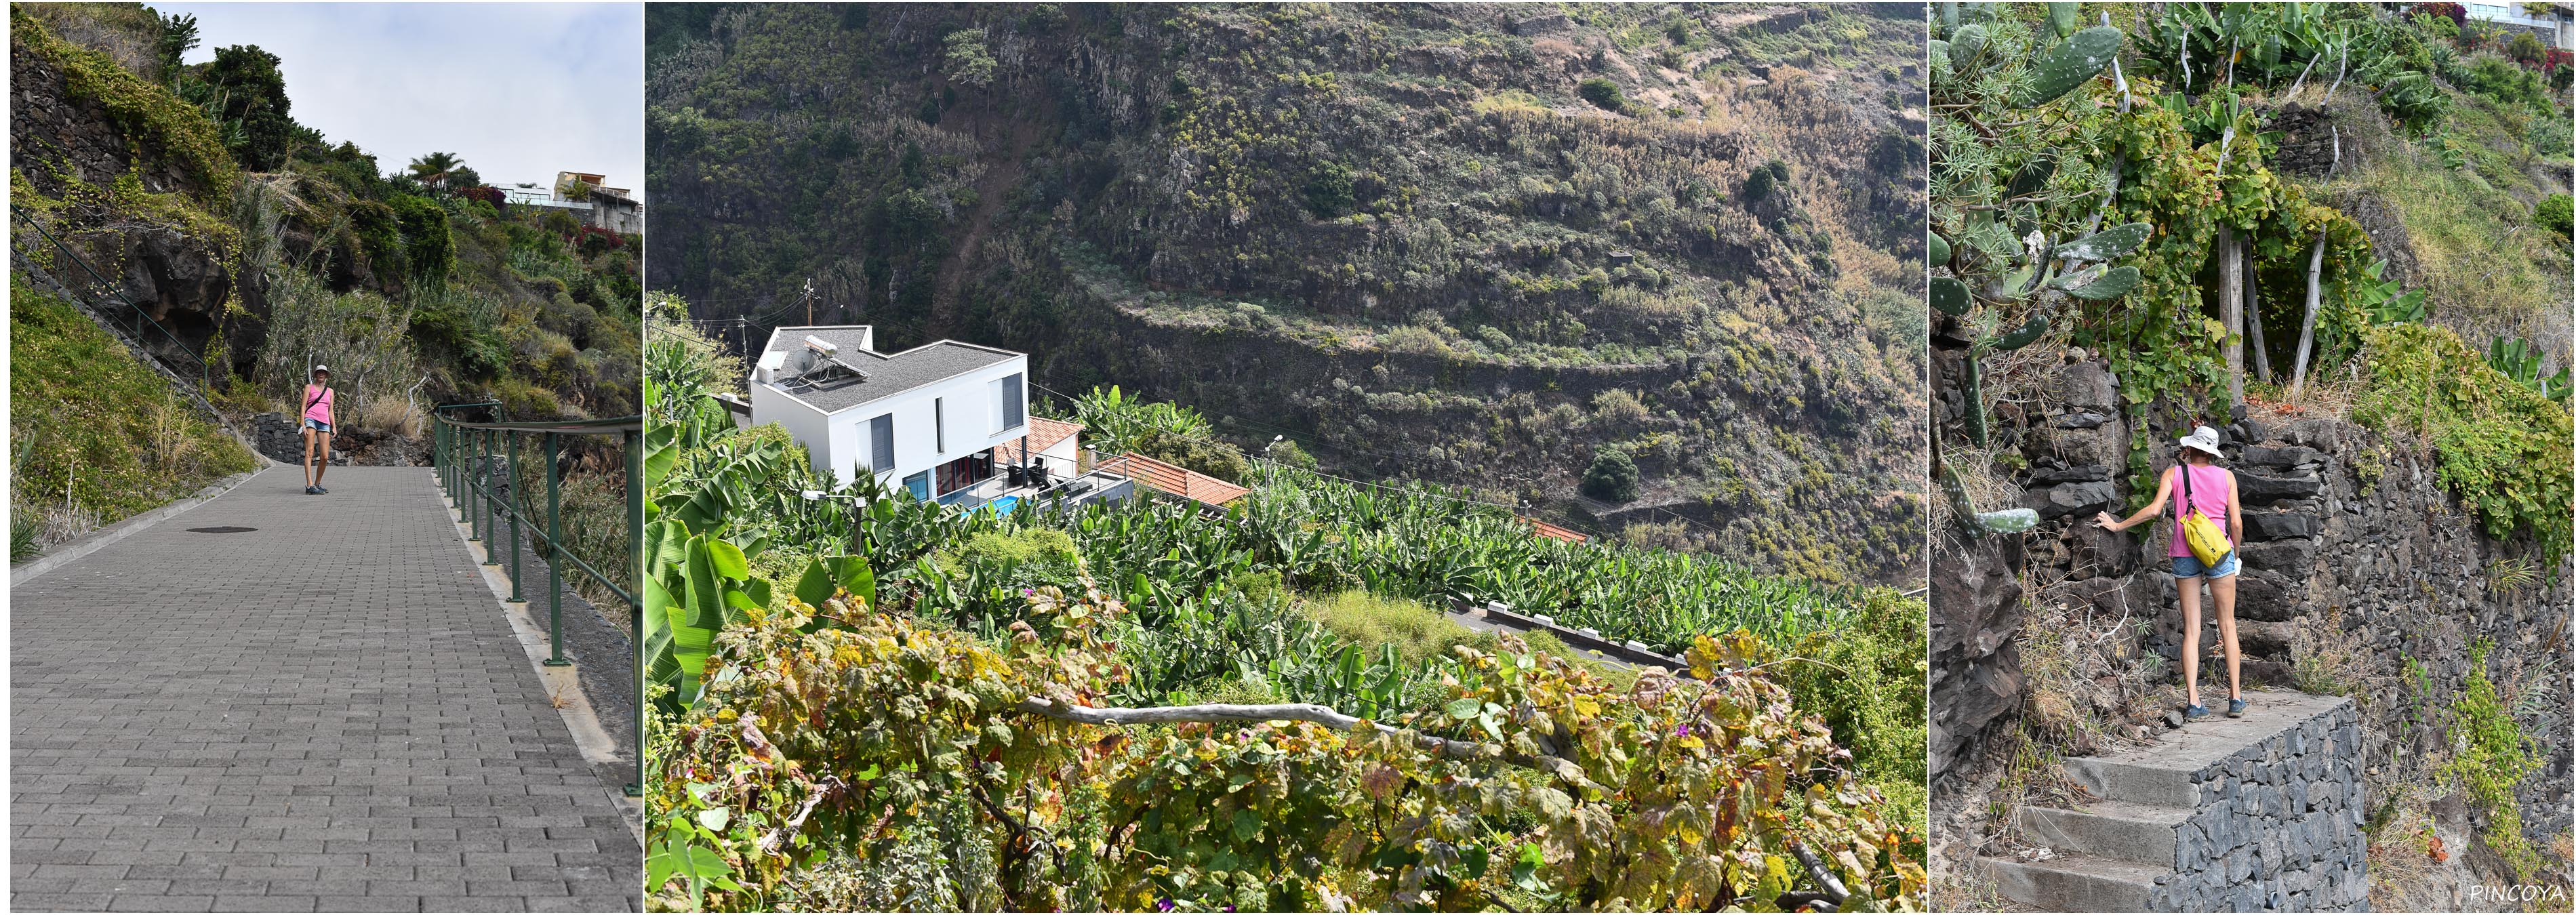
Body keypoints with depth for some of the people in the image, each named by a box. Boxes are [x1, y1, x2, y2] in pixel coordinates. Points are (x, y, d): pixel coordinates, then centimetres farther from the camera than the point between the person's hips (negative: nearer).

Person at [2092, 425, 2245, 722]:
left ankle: (2193, 702, -4)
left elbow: (2154, 509, -11)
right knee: (2227, 625, 10)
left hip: (2185, 555, 0)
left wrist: (2118, 525, -2)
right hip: (2219, 552, 0)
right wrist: (2235, 554, 17)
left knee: (2191, 631, 3)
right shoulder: (2226, 477, 4)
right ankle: (2235, 698, 10)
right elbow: (2236, 522, 1)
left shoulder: (2175, 473, 2)